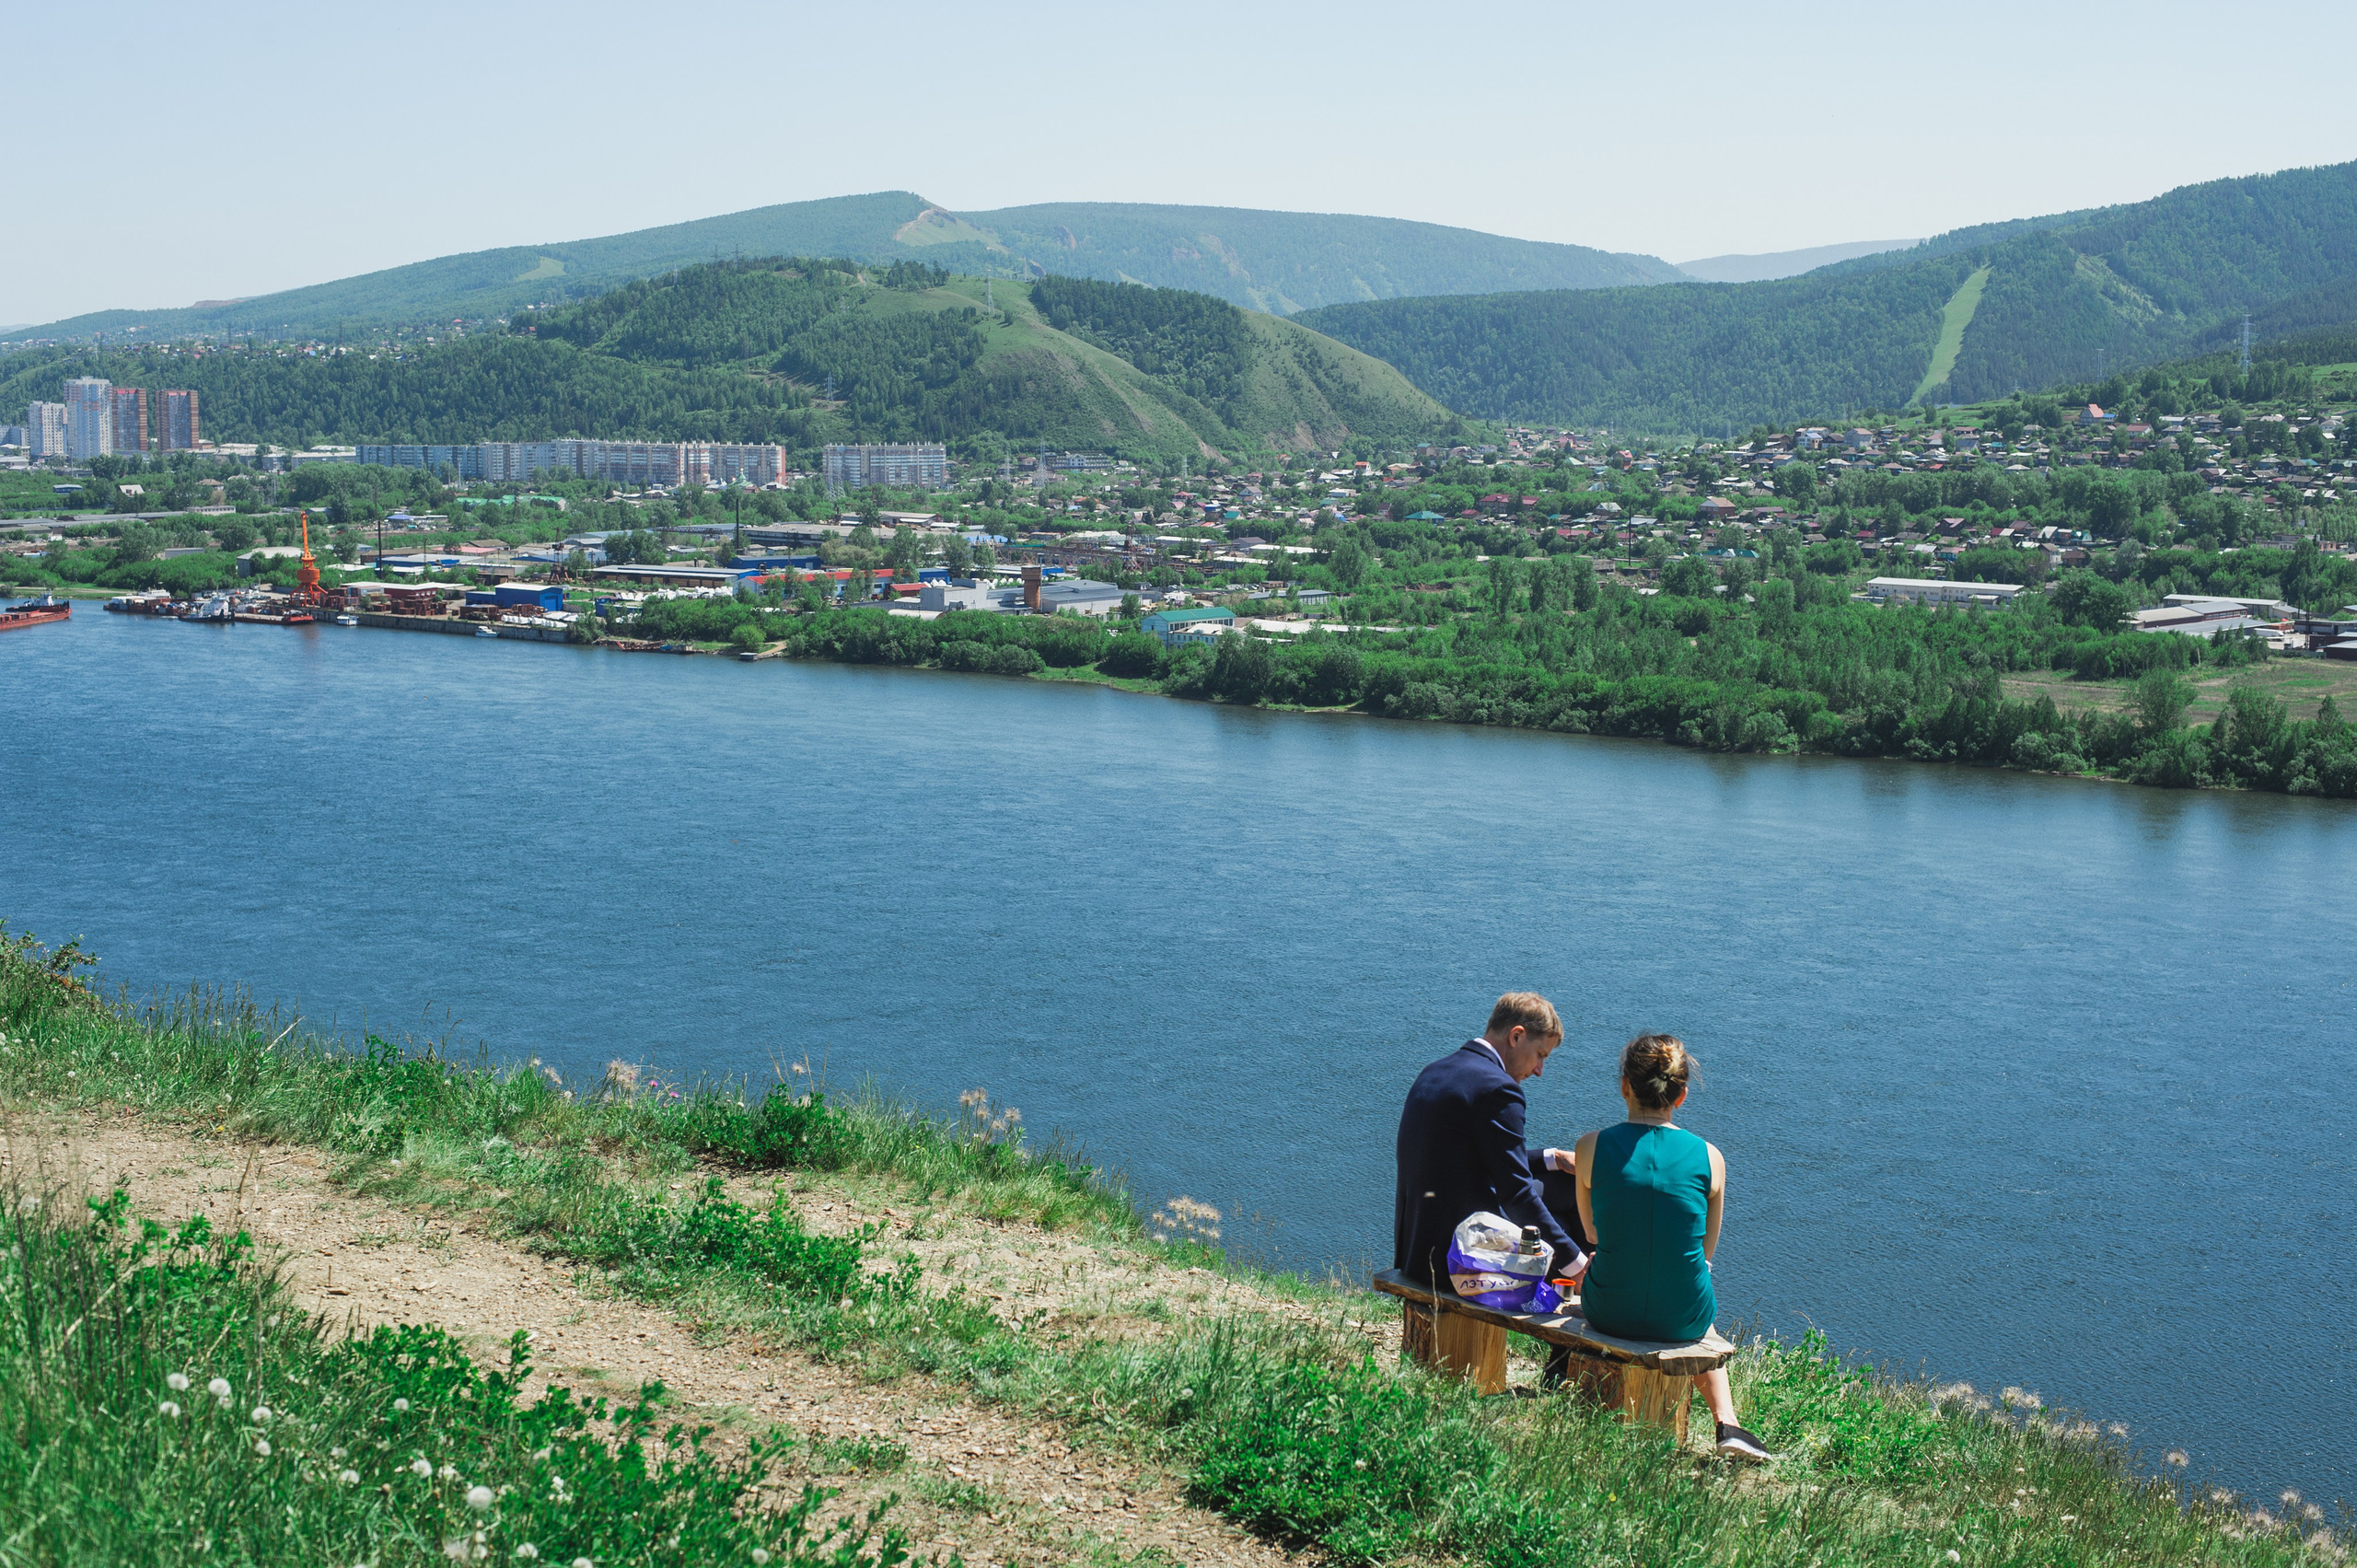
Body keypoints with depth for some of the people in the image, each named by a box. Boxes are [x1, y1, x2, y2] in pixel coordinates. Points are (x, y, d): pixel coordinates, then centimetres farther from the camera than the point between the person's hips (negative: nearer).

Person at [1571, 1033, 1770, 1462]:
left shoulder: (1592, 1147, -11)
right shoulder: (1709, 1157, -10)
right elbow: (1706, 1249, 3)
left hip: (1610, 1313, 0)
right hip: (1681, 1319, 0)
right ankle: (1726, 1424, 30)